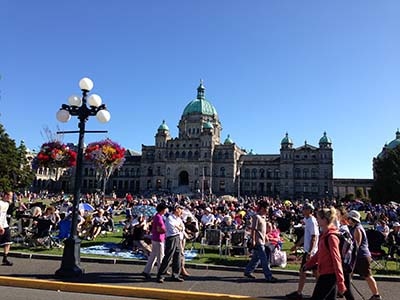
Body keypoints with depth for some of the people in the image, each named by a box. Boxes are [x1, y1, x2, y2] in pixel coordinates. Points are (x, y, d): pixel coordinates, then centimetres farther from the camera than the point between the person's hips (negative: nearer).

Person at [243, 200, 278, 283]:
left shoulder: (263, 217, 13)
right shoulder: (256, 217, -15)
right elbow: (253, 230, -17)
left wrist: (266, 237, 22)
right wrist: (253, 241, -19)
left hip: (262, 242, 9)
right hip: (258, 242, -9)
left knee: (256, 258, 16)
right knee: (264, 259, -5)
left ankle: (247, 272, 28)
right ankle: (269, 277, 1)